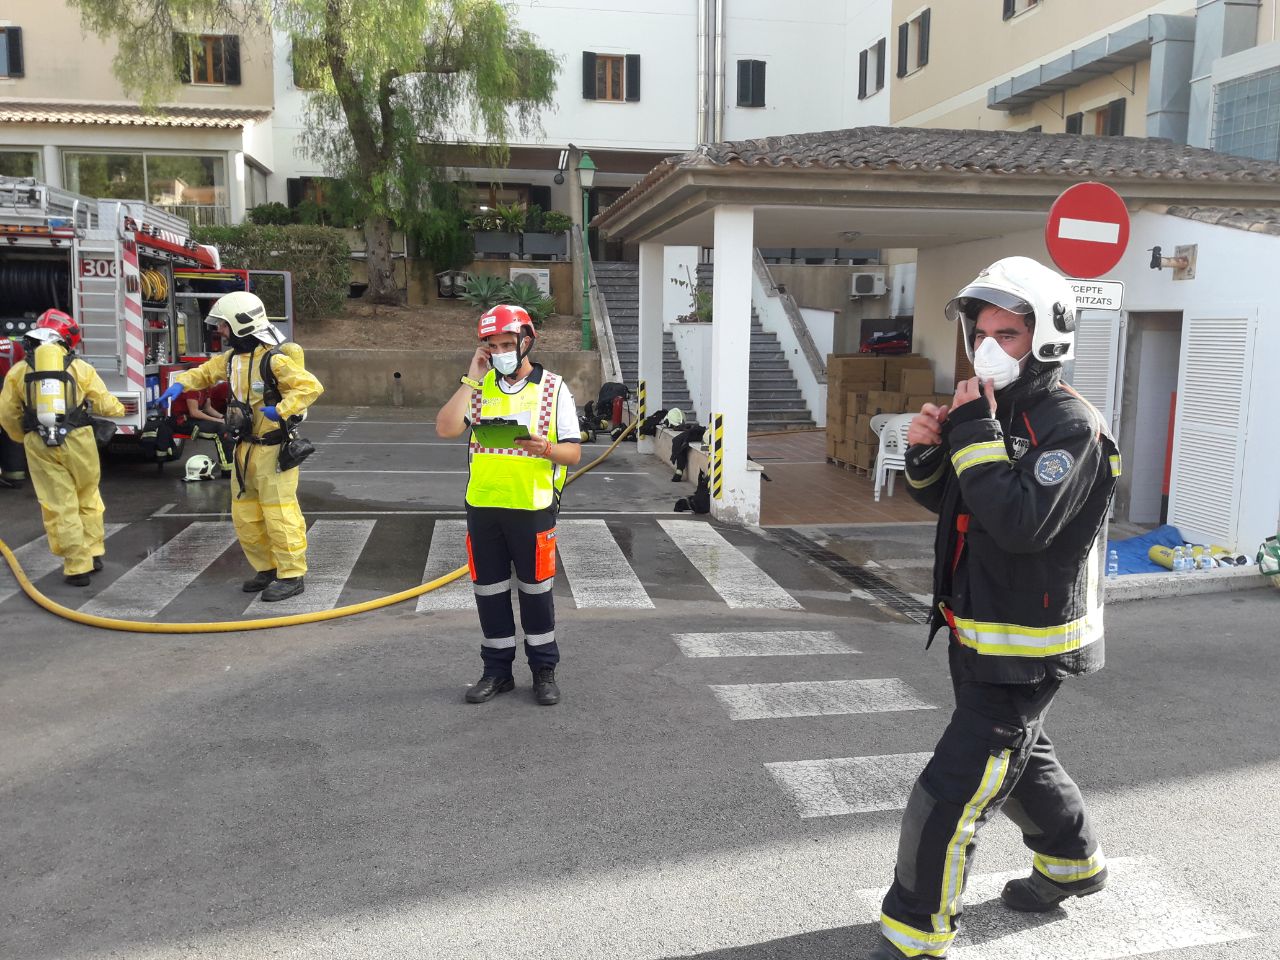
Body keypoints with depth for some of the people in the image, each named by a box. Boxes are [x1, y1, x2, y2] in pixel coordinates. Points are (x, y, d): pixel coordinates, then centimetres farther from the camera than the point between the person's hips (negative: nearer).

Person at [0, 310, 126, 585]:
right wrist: (119, 410, 29)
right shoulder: (80, 368, 1)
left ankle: (78, 567, 4)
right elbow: (104, 403, 6)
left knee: (59, 507, 3)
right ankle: (94, 554, 22)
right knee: (88, 499, 18)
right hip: (77, 440, 0)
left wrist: (23, 438, 28)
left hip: (40, 445, 0)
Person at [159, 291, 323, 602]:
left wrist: (281, 410, -30)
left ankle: (292, 576, 4)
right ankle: (268, 569, 26)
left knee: (279, 515, -5)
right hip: (245, 449, 9)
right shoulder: (232, 358, 9)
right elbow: (206, 372, 23)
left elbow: (311, 387, -23)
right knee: (245, 516, 14)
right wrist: (180, 383, 4)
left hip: (273, 450, -9)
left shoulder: (273, 360, -18)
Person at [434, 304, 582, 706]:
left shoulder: (553, 388, 0)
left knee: (535, 589, 6)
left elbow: (573, 452, -3)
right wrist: (472, 378, -9)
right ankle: (497, 670, 24)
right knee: (489, 591, 10)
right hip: (482, 506, 3)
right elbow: (446, 428, -9)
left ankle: (544, 670, 20)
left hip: (532, 507, -3)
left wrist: (547, 449, -24)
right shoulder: (480, 387, 7)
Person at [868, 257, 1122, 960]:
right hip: (978, 635, 9)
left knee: (949, 796, -7)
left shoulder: (1071, 426, -19)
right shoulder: (997, 411, 7)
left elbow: (1022, 523, -33)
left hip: (1027, 650, -9)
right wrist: (927, 452, -6)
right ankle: (1073, 864, 53)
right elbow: (943, 502, 14)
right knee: (1019, 757, 28)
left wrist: (973, 435, -30)